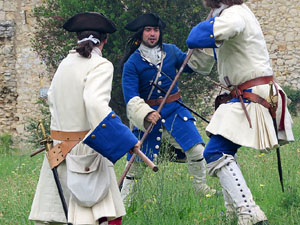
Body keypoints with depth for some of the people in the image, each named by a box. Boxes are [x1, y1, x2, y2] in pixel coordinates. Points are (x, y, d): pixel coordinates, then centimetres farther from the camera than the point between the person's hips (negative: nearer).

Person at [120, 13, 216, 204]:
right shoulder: (132, 63, -10)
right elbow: (131, 98, -16)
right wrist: (146, 115, -32)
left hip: (175, 109, 3)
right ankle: (124, 199, 14)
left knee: (196, 150, -6)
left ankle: (202, 188, 14)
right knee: (138, 161, 0)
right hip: (148, 114, -3)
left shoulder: (171, 51, 1)